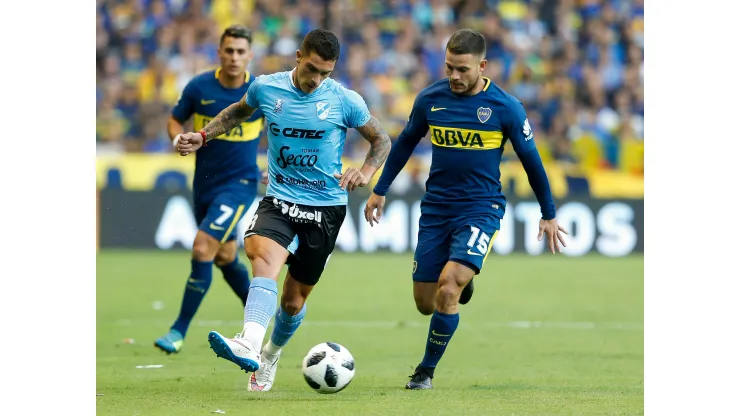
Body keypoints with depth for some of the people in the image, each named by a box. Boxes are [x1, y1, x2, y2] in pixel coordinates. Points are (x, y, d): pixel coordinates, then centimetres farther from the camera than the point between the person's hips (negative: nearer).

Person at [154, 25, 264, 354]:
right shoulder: (199, 87, -6)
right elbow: (174, 120, 6)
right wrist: (179, 139, -15)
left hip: (239, 183, -4)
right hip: (204, 184, 4)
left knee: (203, 249, -17)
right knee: (225, 257, 16)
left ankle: (180, 330, -10)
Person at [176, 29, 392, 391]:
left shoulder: (344, 101, -7)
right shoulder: (266, 88, -1)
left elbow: (381, 140, 6)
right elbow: (239, 111, 22)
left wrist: (366, 172, -13)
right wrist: (203, 136, 11)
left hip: (325, 207, 0)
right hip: (279, 199, 0)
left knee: (294, 300, 8)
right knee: (264, 256, -33)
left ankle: (270, 356, 39)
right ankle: (249, 346, -53)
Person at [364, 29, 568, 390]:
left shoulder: (505, 108, -9)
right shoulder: (430, 99, -1)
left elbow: (530, 159, 2)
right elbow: (406, 143, 16)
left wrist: (548, 215, 8)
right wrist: (380, 190, 18)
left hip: (480, 210, -4)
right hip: (436, 208, 4)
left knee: (447, 288, -22)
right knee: (425, 302, 5)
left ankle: (426, 371, -5)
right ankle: (461, 285, 42)